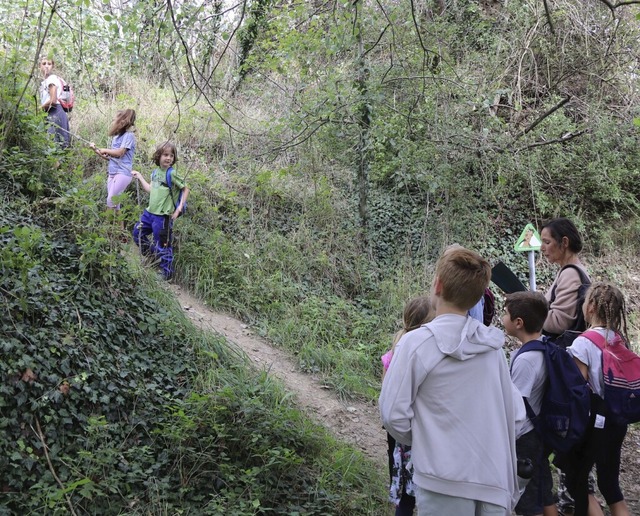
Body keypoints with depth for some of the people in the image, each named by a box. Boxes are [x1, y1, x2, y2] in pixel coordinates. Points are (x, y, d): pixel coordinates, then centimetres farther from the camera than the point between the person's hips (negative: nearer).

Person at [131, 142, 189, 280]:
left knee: (162, 245, 0)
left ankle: (167, 273, 13)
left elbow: (185, 189, -9)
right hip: (150, 212, 8)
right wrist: (140, 177, 16)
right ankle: (150, 253, 40)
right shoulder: (155, 172, 7)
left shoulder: (172, 174, -14)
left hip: (163, 216, -8)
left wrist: (179, 208, -15)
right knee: (138, 233, 21)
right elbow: (151, 190, 13)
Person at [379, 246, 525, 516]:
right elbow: (515, 412, 5)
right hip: (494, 478, 4)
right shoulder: (493, 344, 1)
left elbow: (394, 414, -10)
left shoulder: (417, 343, -12)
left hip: (444, 480, -4)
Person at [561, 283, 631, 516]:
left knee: (576, 479, 8)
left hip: (593, 420, -6)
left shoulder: (584, 342, -16)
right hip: (617, 419, 6)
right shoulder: (620, 339, 3)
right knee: (610, 482, 15)